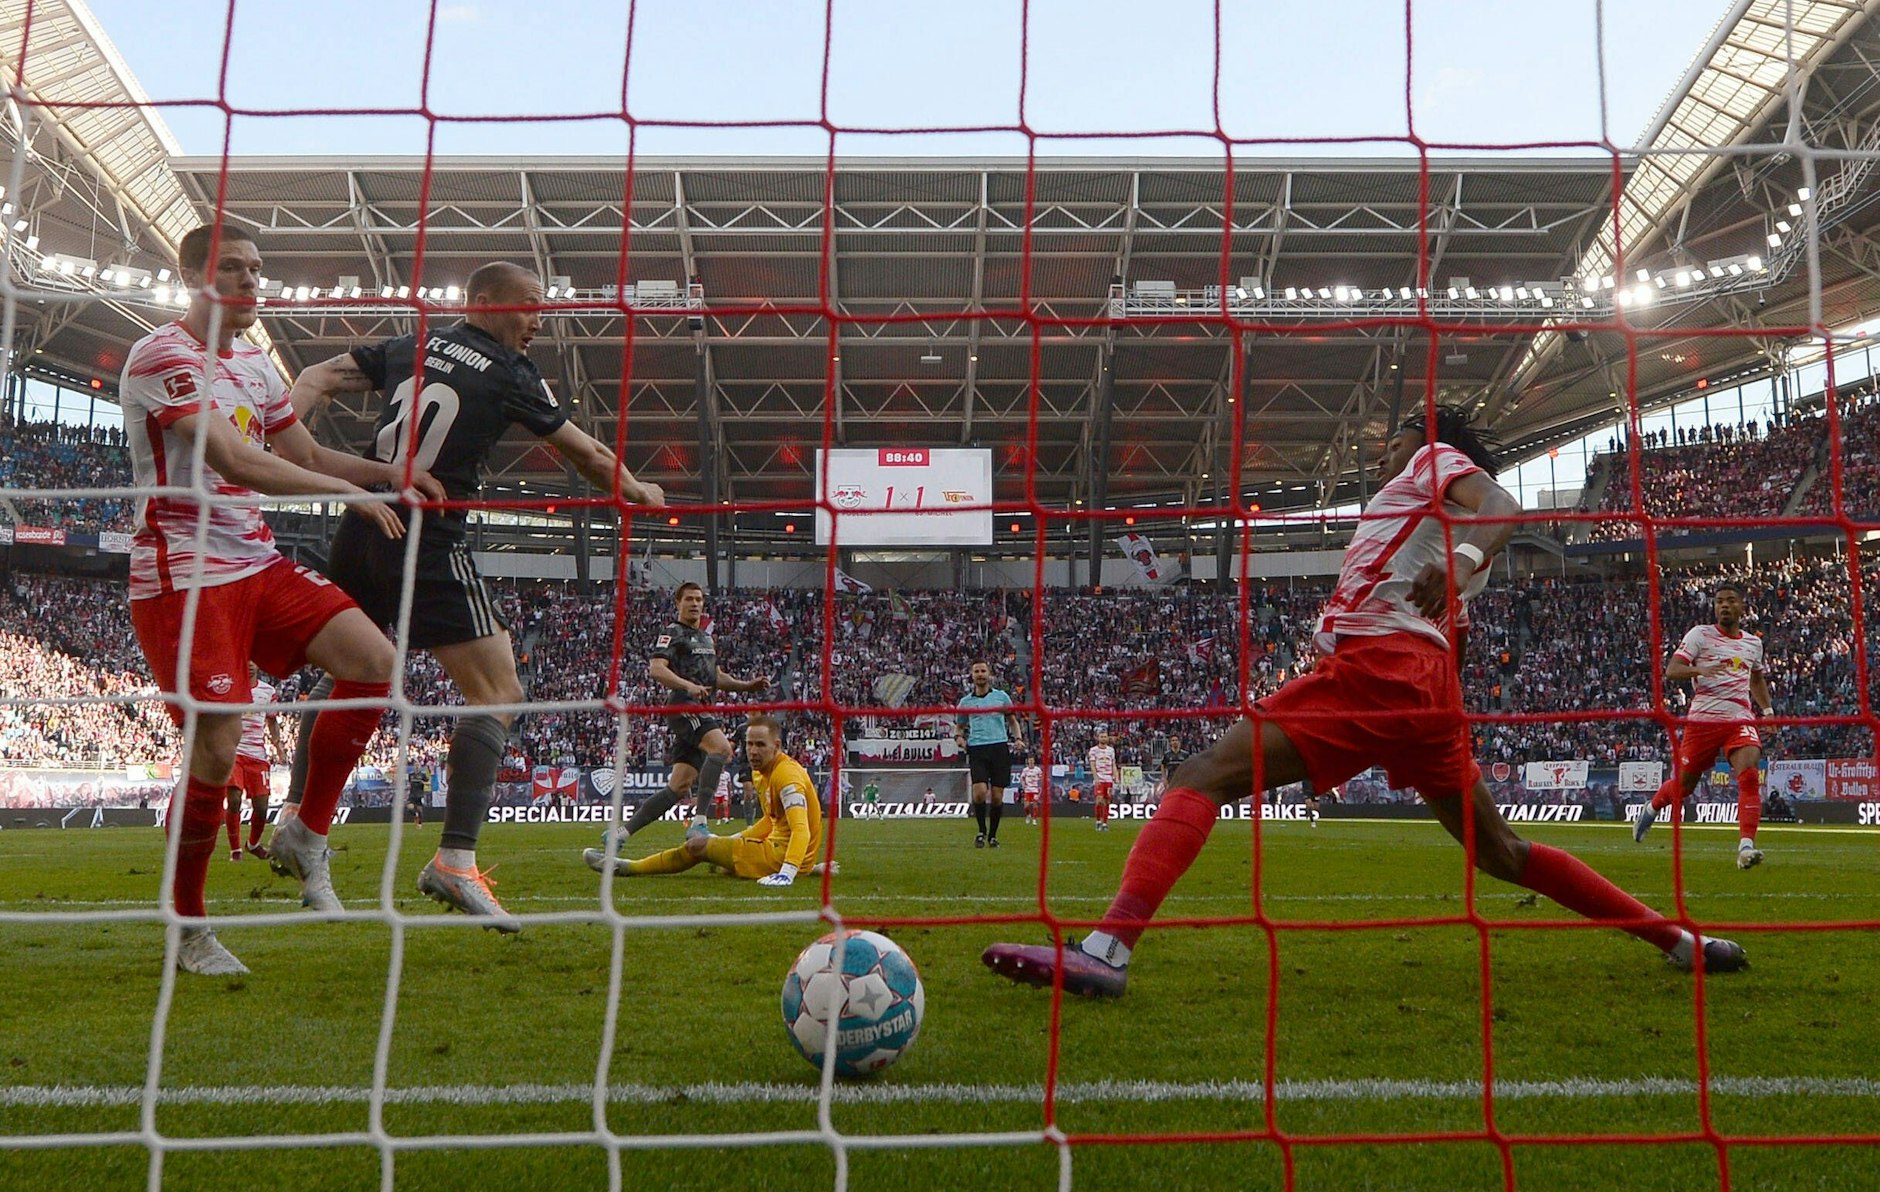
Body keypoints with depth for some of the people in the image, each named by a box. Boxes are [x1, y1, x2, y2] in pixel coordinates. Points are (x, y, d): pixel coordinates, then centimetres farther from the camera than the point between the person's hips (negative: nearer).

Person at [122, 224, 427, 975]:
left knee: (375, 662, -10)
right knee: (217, 751, -10)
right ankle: (189, 931, 11)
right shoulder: (163, 357, -11)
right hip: (184, 576, -8)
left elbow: (307, 456, 20)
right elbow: (235, 464, -22)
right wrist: (353, 493, -18)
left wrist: (389, 474, 2)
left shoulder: (254, 363, 16)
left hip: (257, 563, 8)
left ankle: (308, 838, 5)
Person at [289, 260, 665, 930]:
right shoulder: (509, 374, -1)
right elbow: (583, 453, 6)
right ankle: (455, 861, -15)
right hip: (430, 545, -7)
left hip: (360, 530, 7)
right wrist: (638, 493, 22)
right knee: (498, 694, -5)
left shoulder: (409, 347, 15)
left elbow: (318, 381, 14)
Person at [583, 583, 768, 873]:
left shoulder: (707, 637, 28)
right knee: (722, 747, -31)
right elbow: (656, 669, -13)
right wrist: (688, 685, -27)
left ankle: (617, 837, 3)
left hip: (702, 710, 8)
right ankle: (698, 823, -32)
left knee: (680, 786, 0)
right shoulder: (672, 633, 1)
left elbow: (717, 677, 34)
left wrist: (749, 685, 22)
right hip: (683, 706, -8)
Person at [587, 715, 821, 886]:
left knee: (698, 845, -2)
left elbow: (801, 830, -32)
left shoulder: (786, 774, -21)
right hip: (777, 845, 10)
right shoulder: (761, 772, 9)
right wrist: (730, 841, 23)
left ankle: (627, 868, 14)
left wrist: (787, 872, -45)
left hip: (782, 855, -10)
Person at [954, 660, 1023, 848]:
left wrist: (1017, 737, 2)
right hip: (977, 748, 0)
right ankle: (981, 831, 4)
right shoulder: (965, 701, 12)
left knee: (997, 796, -1)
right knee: (979, 791, -16)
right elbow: (959, 726, 22)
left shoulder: (1001, 696, 11)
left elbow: (1012, 721, 19)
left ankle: (992, 835, 14)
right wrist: (958, 737, 0)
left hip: (1000, 747, 0)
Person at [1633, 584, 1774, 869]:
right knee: (1684, 783, 8)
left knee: (1750, 776, -21)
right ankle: (1651, 809, 40)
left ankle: (1746, 846, -24)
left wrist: (1767, 709, 22)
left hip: (1741, 719, 3)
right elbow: (1671, 672, -11)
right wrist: (1699, 669, -30)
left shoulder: (1753, 642, 14)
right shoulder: (1700, 634, -1)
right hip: (1703, 719, -3)